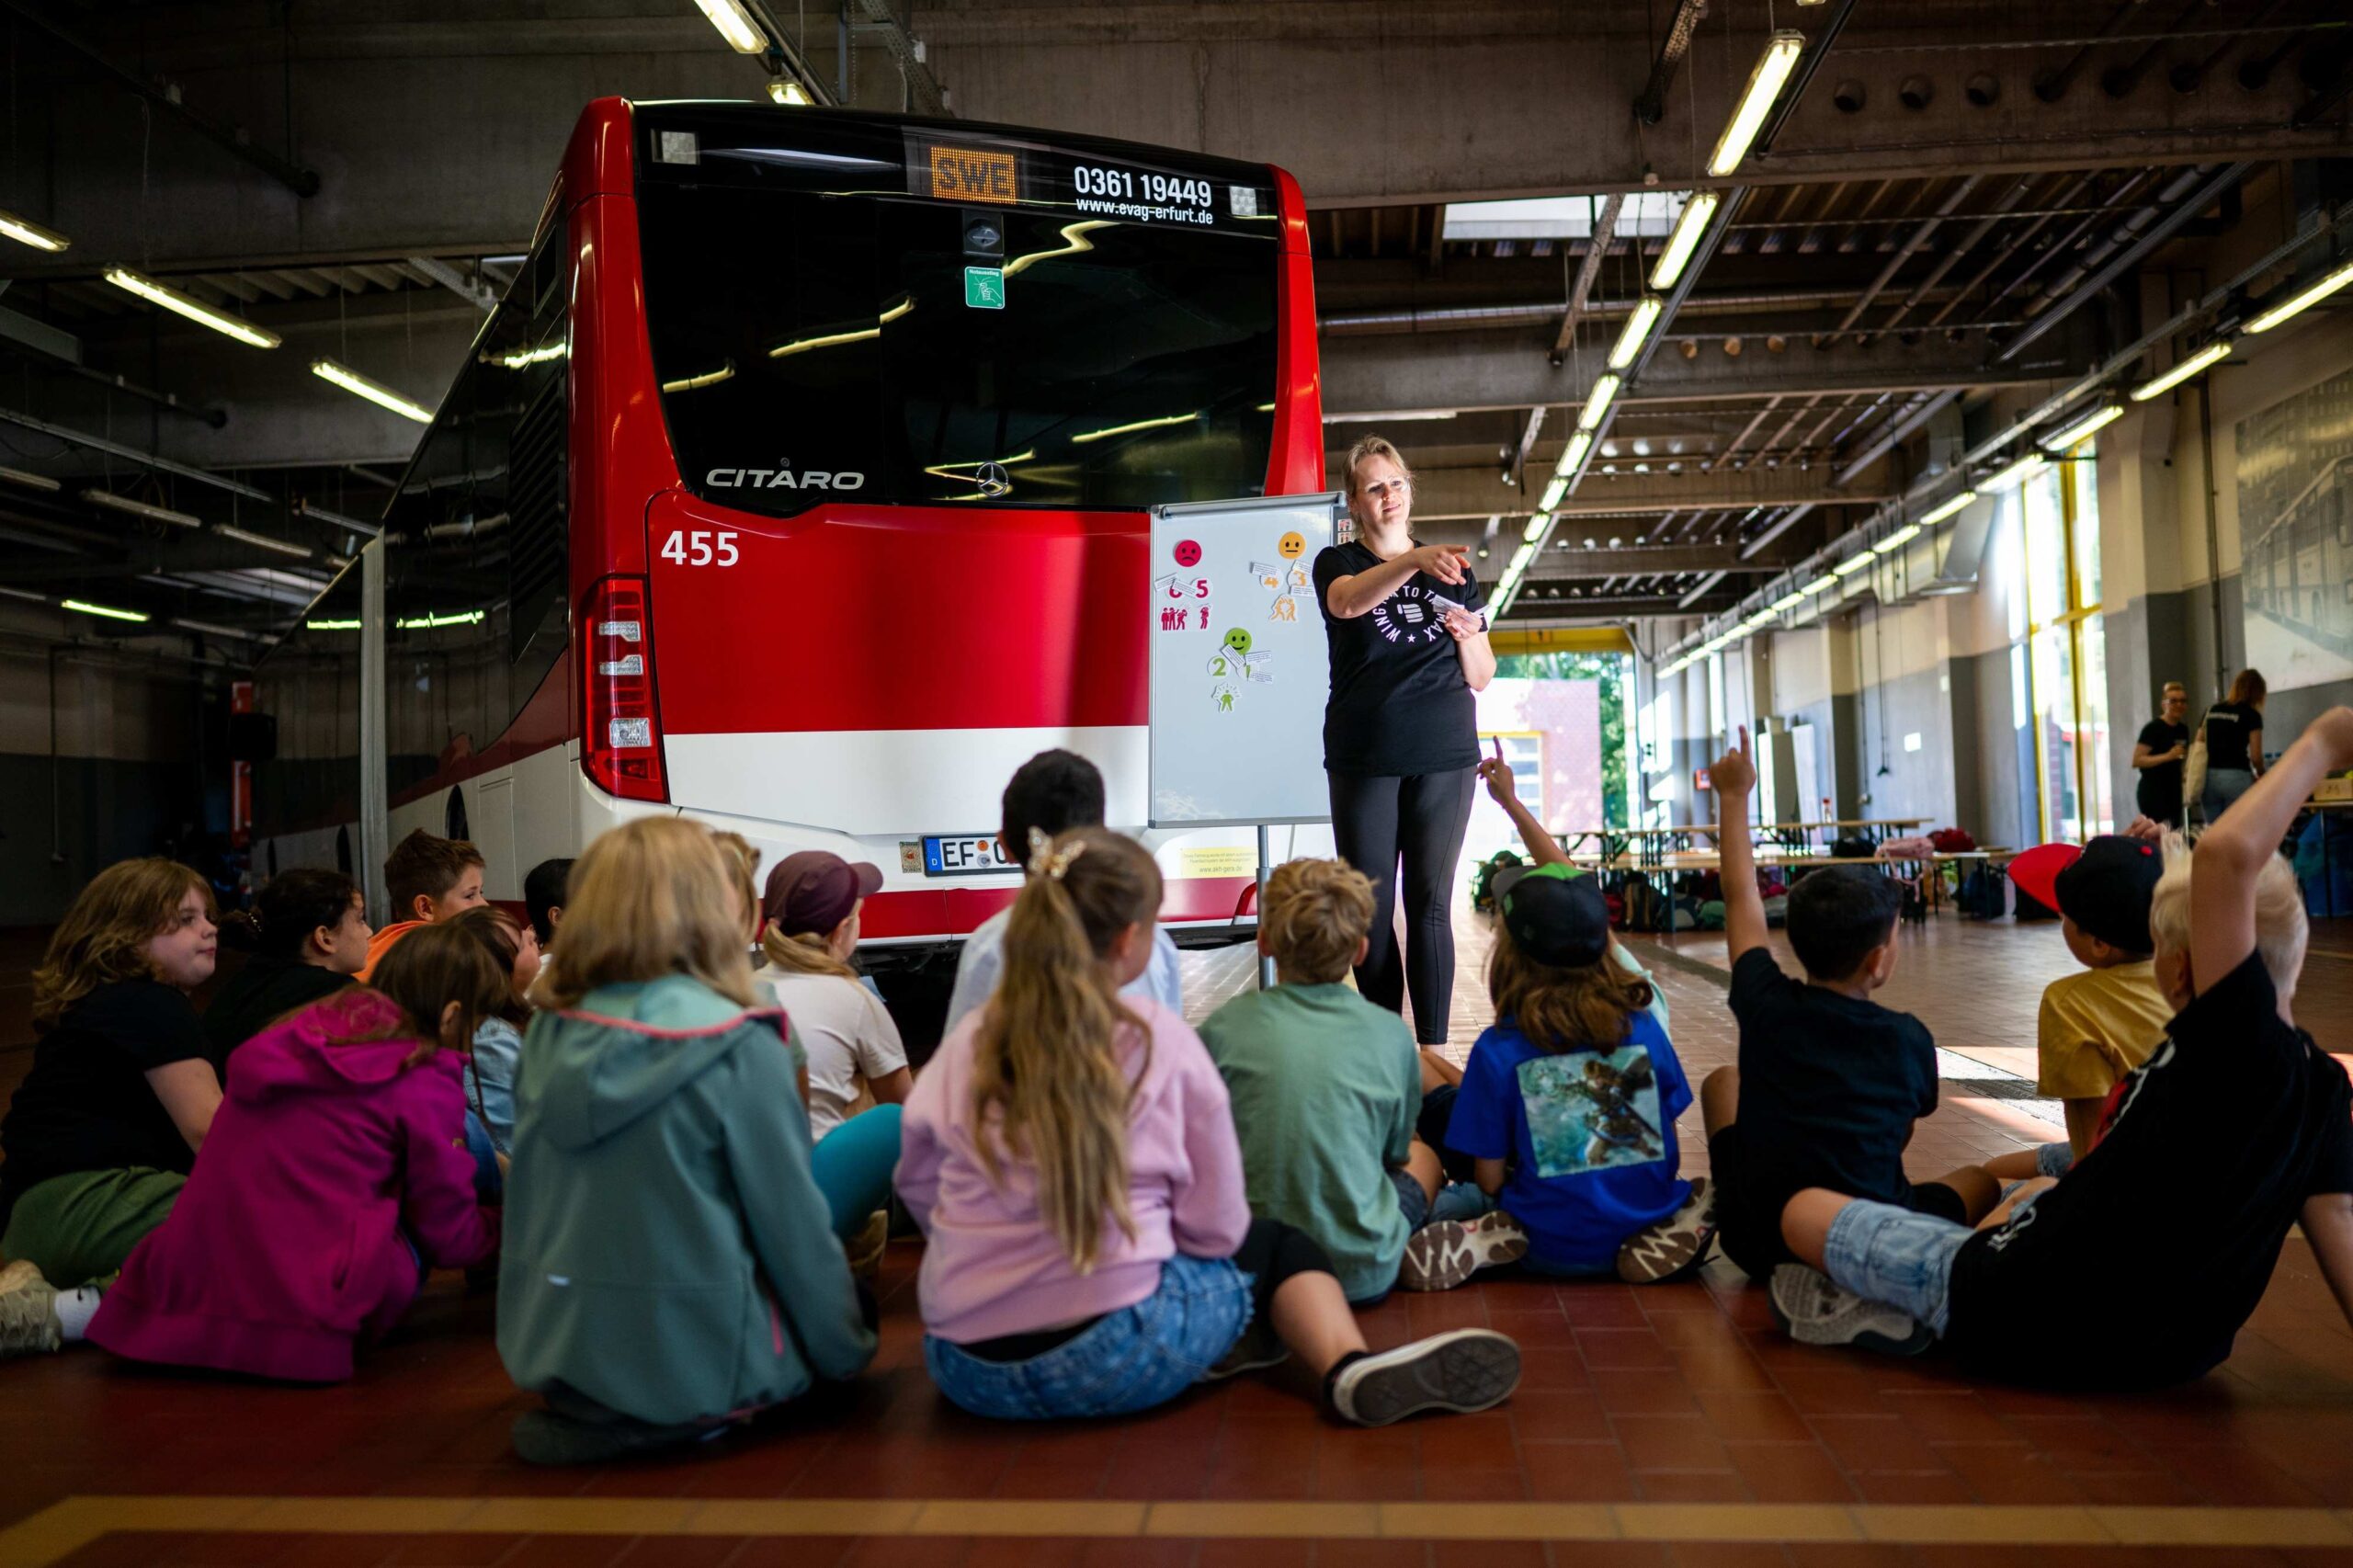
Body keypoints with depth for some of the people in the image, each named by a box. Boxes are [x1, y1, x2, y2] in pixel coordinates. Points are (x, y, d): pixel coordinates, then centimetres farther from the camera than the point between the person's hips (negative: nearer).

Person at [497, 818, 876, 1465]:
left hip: (549, 1355, 7)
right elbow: (794, 1225, -12)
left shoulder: (546, 1039, -2)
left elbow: (530, 1206, 9)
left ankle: (583, 1407, 13)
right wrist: (847, 1352, 3)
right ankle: (688, 1417, 2)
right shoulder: (739, 1047, -19)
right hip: (692, 1360, -6)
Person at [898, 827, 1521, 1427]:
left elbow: (918, 1188, 9)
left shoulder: (968, 1042, 1)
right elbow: (1217, 1227, -2)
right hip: (1115, 1354, -4)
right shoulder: (1161, 1041, -7)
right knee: (1279, 1244, 21)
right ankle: (1350, 1370, -7)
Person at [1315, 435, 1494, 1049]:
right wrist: (1415, 561, -36)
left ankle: (1434, 1050, 2)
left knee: (1430, 905, 0)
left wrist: (1470, 637, -7)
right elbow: (1348, 602, -20)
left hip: (1444, 757, 2)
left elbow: (1481, 679, 15)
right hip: (1365, 760, -1)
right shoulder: (1337, 562, 7)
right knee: (1370, 907, -1)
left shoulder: (1454, 573, 15)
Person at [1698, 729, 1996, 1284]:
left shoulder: (1766, 1006, -10)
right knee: (1979, 1180, 28)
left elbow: (1742, 899, 5)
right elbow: (1901, 1139, 3)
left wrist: (1734, 796, 16)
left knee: (1722, 1083, 24)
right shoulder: (1909, 1040, -12)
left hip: (1755, 1245, 1)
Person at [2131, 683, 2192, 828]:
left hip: (2174, 792, 8)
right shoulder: (2153, 728, -9)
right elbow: (2136, 760, -15)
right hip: (2153, 793, -8)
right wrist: (2168, 756, -22)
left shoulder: (2183, 730, 14)